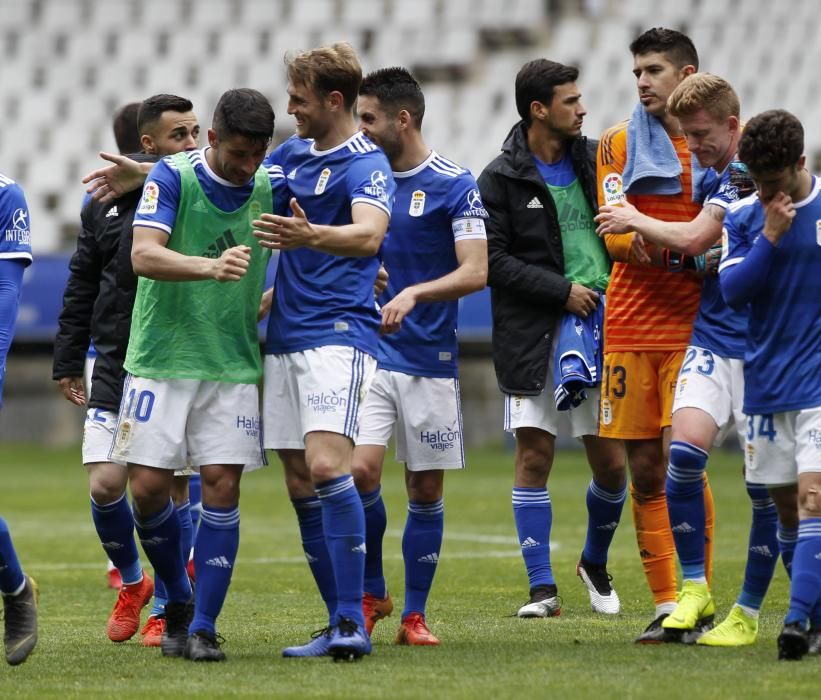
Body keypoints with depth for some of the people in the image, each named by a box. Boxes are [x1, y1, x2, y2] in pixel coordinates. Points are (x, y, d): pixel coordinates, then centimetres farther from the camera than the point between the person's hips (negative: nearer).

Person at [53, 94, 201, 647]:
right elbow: (82, 284, 14)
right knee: (106, 484, -4)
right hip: (116, 364, 2)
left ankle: (165, 607, 16)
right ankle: (132, 582, 22)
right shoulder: (106, 199, 6)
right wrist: (68, 361, 14)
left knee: (171, 487, 1)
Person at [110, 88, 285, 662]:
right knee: (149, 488, -5)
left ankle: (202, 626, 0)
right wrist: (212, 266, -37)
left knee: (222, 486, -7)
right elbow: (143, 255, -22)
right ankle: (178, 600, 20)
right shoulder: (172, 177, -9)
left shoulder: (273, 187, 1)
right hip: (161, 360, -2)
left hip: (234, 365, 2)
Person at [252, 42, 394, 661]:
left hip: (339, 335, -8)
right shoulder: (292, 152, 15)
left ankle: (353, 624, -22)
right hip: (285, 338, 8)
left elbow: (369, 236, -28)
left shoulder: (367, 165, -10)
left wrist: (309, 236, -47)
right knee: (300, 485, 6)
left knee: (326, 466, -21)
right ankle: (337, 624, 10)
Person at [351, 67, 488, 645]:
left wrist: (414, 294, -27)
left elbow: (475, 272, -12)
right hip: (369, 352, 3)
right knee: (360, 472, -13)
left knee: (426, 491, 3)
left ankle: (415, 614, 15)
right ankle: (372, 594, 6)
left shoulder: (454, 184, -7)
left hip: (429, 359, -3)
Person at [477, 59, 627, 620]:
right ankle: (543, 587, 3)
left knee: (611, 463, 1)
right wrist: (561, 290, -13)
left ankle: (596, 564, 26)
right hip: (534, 336, -3)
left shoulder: (595, 159, 10)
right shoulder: (502, 179, -2)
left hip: (601, 327, 3)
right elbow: (492, 258, -8)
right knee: (534, 456, -4)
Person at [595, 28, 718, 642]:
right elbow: (613, 225, -3)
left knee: (681, 458, -13)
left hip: (694, 321, -2)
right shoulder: (621, 141, 8)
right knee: (645, 470, 3)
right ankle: (666, 605, 9)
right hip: (631, 321, 2)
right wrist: (635, 240, -24)